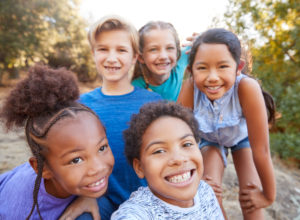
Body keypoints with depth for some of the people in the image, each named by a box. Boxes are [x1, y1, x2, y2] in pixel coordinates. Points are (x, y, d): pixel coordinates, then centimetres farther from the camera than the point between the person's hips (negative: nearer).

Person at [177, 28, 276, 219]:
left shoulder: (247, 88, -41)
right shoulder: (189, 89, -38)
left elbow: (261, 150, -32)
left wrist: (269, 196, -20)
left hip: (243, 137, 0)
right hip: (210, 139, 1)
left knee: (250, 199, -8)